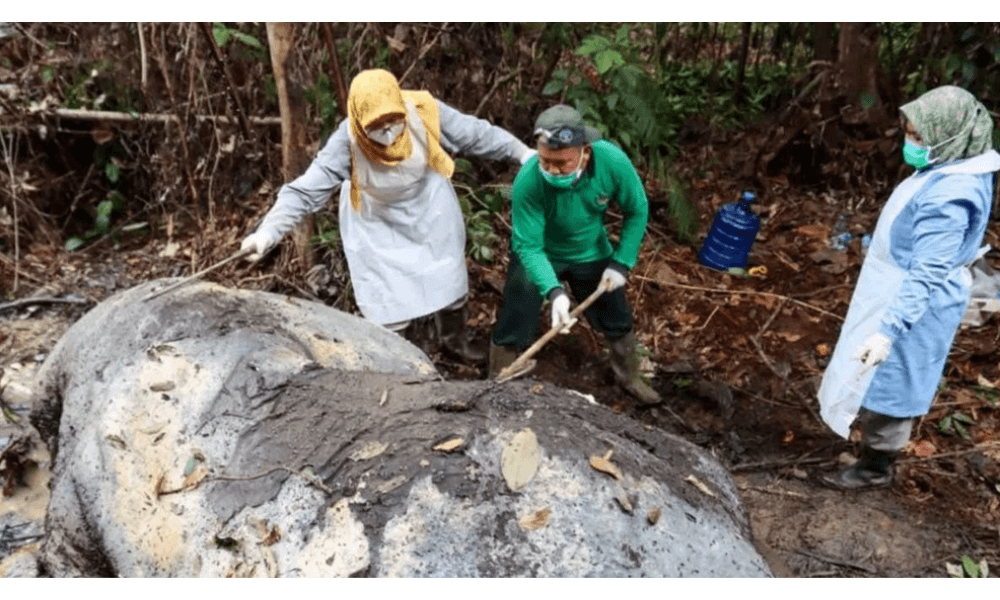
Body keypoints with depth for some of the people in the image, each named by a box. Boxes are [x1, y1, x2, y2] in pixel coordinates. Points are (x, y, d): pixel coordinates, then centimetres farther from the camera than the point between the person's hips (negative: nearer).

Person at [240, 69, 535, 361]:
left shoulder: (423, 111, -28)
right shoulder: (347, 142, -32)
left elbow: (476, 134, -14)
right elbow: (305, 190, -31)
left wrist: (524, 153, -6)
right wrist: (268, 232, -42)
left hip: (431, 213, 3)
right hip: (380, 228, -2)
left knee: (449, 281, 17)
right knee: (393, 302, 1)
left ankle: (455, 340, 45)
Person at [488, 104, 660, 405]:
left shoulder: (613, 161, -31)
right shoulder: (528, 181, -38)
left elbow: (637, 211, -12)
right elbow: (528, 246, -31)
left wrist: (621, 263, -14)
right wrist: (554, 291, -44)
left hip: (591, 252, 3)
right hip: (538, 255, -3)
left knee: (618, 320, 18)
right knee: (514, 329, 1)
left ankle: (631, 377, 46)